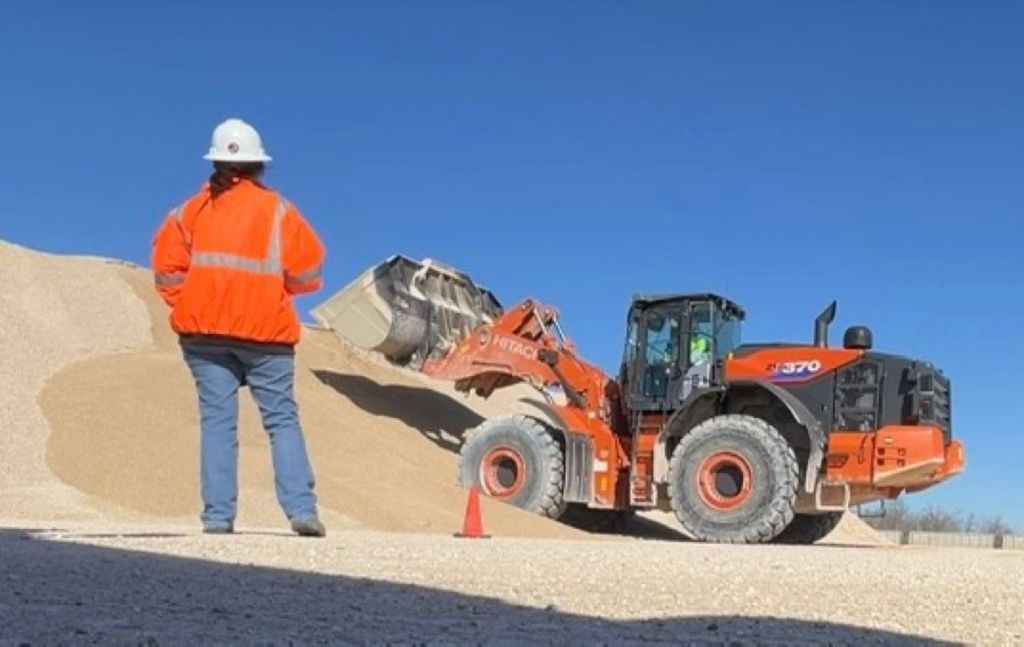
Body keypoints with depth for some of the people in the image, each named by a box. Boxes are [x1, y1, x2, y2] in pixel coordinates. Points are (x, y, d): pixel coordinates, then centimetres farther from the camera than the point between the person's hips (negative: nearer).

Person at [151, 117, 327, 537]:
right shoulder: (277, 210, 1)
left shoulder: (191, 210, 8)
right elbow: (308, 271, -4)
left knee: (217, 420, 4)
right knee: (282, 420, 3)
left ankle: (218, 515, 0)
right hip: (265, 330, -2)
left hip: (203, 330, 2)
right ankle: (301, 509, -6)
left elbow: (167, 267, 3)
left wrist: (187, 304, 15)